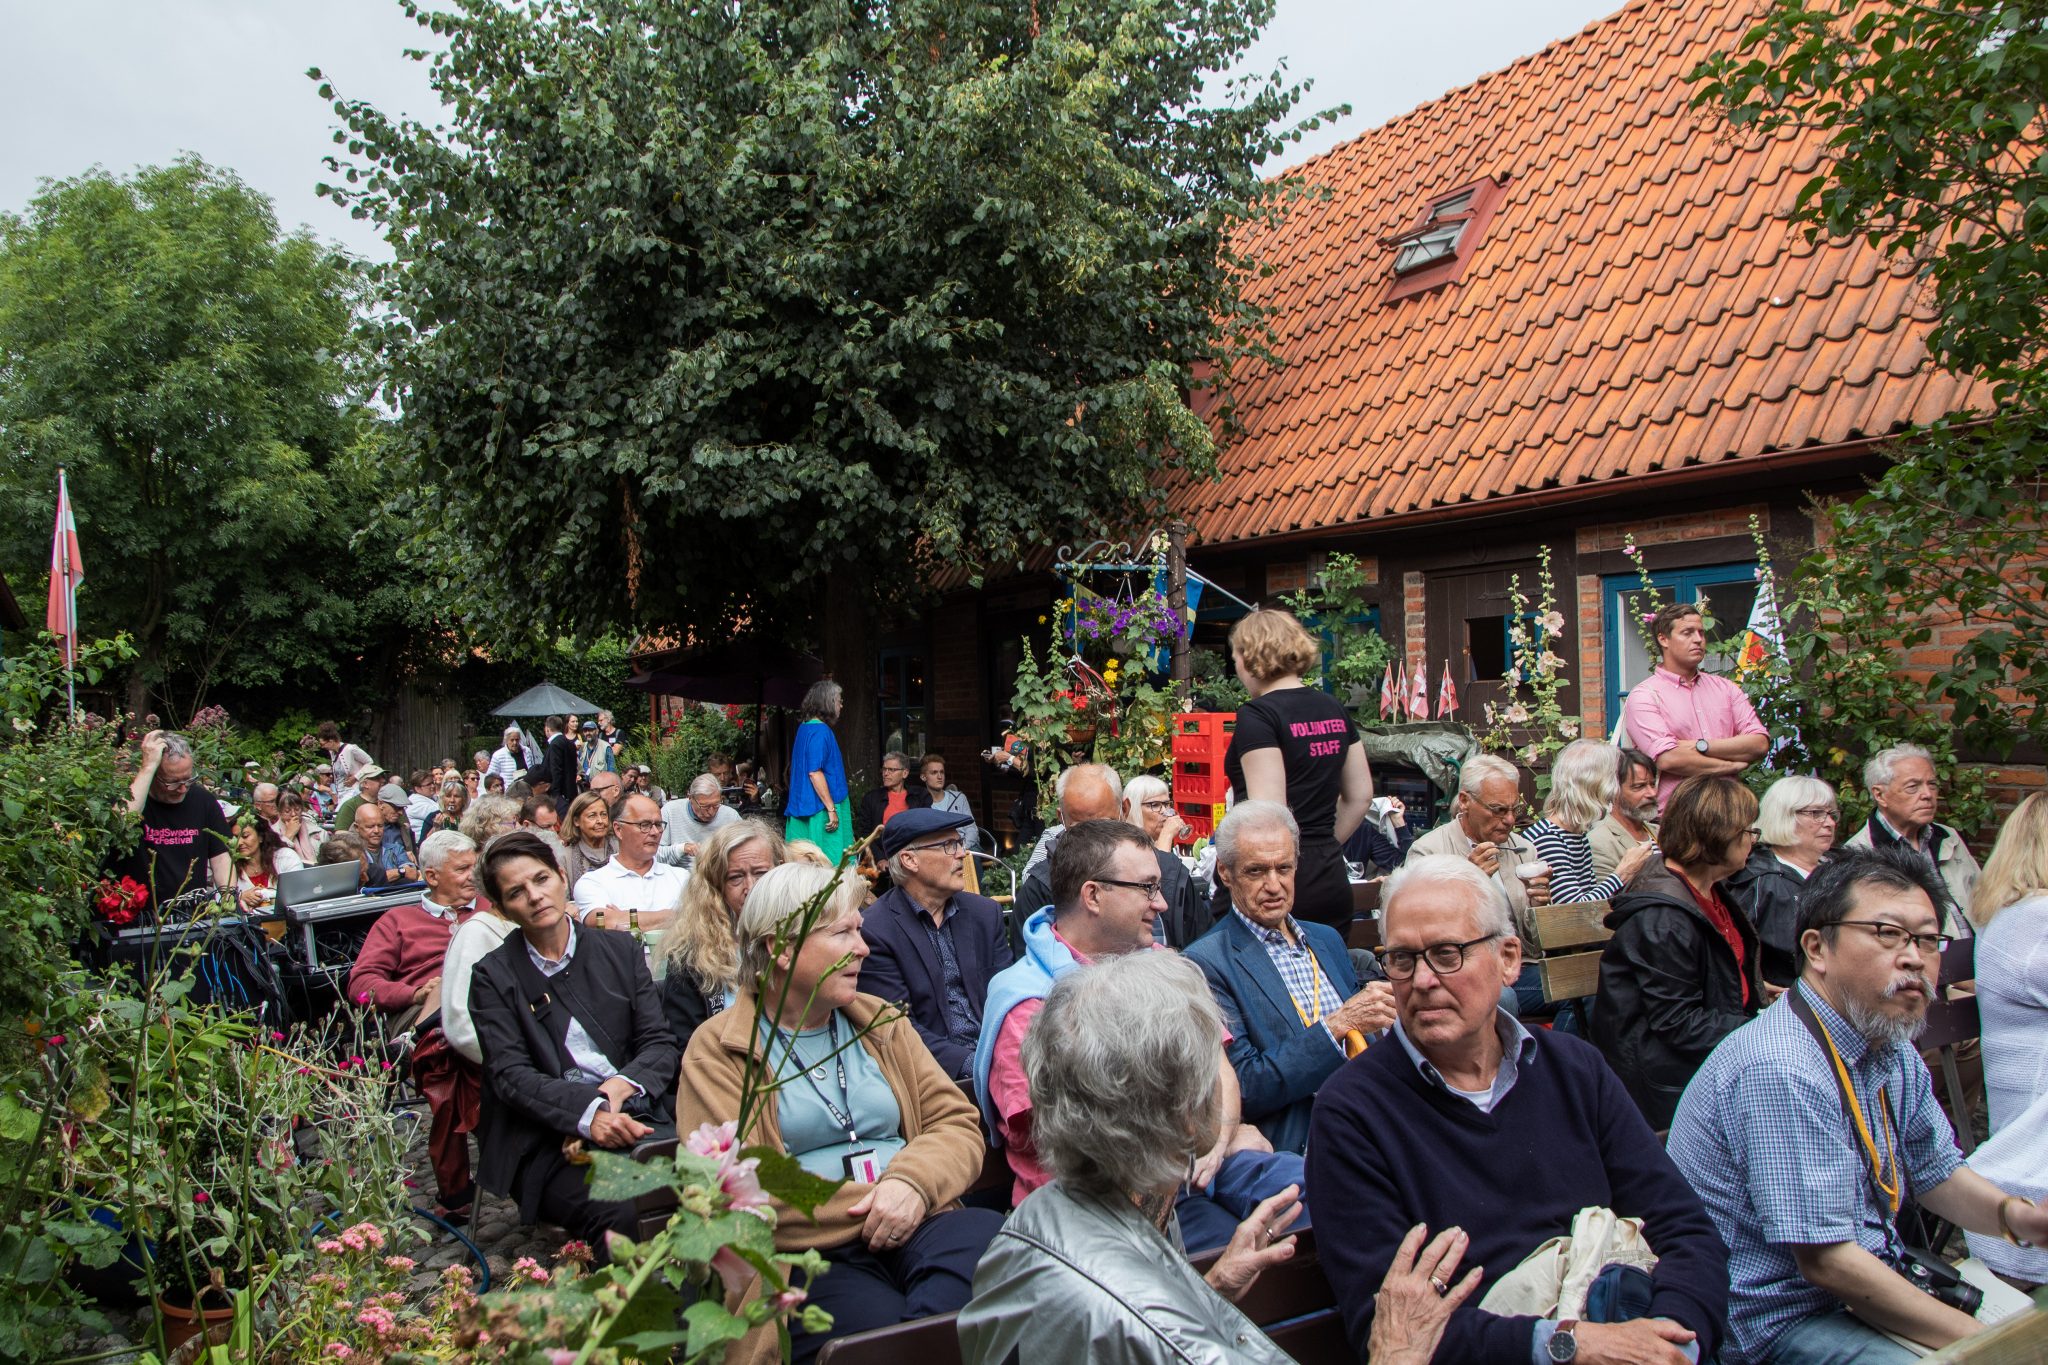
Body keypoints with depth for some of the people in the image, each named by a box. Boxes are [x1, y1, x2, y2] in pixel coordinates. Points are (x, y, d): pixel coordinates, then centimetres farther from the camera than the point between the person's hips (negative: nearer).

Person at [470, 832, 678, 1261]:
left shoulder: (620, 950, 14)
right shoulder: (494, 975, 7)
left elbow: (660, 1044, 11)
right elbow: (511, 1076, -4)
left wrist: (621, 1084, -12)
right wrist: (589, 1111, -21)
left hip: (633, 1116, 3)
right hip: (547, 1138, -2)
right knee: (621, 1216, -33)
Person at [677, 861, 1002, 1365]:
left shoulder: (881, 1021, 20)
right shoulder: (718, 1050, 5)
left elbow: (958, 1123, 12)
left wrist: (913, 1182, -10)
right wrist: (870, 1206, -11)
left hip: (914, 1230, 5)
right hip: (810, 1256, -4)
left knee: (988, 1233, -30)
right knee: (876, 1320, -36)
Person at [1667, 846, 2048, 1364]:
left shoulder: (1894, 1053, 6)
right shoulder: (1783, 1070, -26)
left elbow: (1937, 1171, 18)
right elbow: (1828, 1263, -24)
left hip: (1869, 1281, 9)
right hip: (1772, 1322, -9)